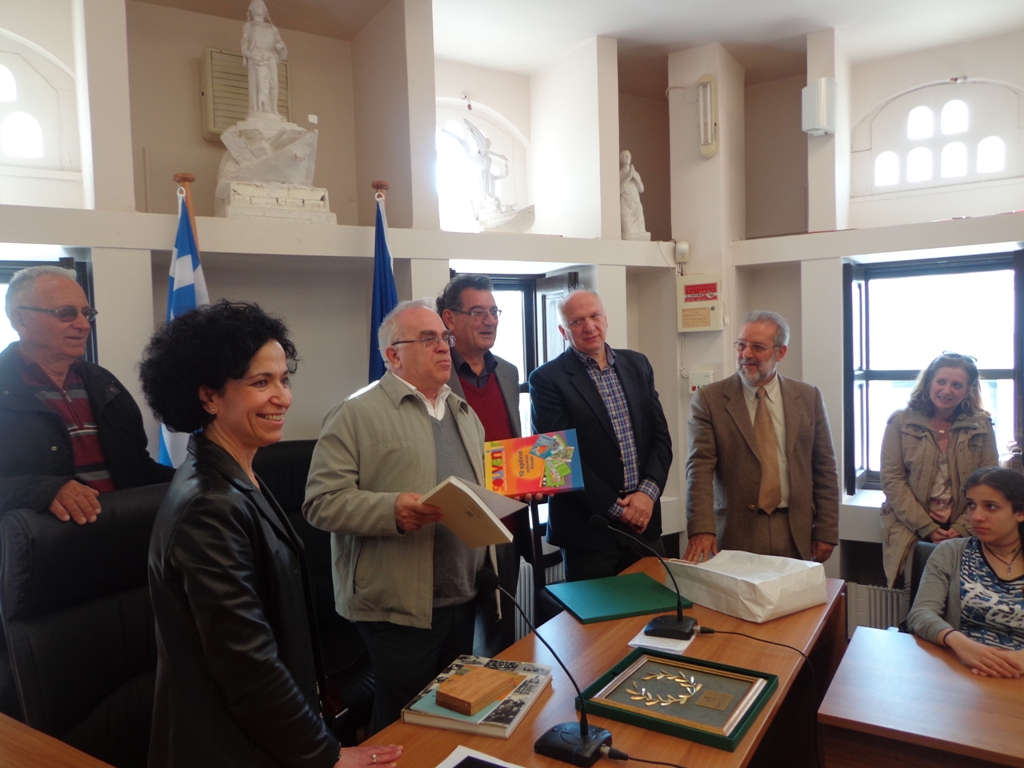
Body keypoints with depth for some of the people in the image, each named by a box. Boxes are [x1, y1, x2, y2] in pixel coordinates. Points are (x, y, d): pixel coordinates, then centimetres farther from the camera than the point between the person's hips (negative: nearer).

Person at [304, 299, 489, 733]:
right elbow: (322, 502, -13)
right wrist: (391, 510, -27)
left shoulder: (464, 413, 15)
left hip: (464, 600, 7)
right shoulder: (357, 415, -8)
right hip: (398, 606, -6)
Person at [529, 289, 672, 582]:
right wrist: (615, 508, -13)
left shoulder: (637, 364, 8)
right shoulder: (547, 379, -8)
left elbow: (660, 434, 7)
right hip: (589, 527, -4)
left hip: (644, 518, 5)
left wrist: (648, 492, -8)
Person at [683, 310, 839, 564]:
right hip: (735, 534, -2)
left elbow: (824, 469, 7)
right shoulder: (709, 399, -4)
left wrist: (826, 532, 3)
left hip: (796, 535, 2)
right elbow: (700, 467, -12)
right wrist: (701, 529, -23)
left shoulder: (808, 397, 4)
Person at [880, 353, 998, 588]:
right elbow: (892, 481, -3)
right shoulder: (900, 422, 1)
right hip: (911, 531, -1)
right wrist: (928, 528, -11)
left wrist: (961, 528, -9)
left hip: (964, 534, 2)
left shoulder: (981, 425, 7)